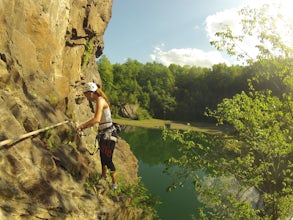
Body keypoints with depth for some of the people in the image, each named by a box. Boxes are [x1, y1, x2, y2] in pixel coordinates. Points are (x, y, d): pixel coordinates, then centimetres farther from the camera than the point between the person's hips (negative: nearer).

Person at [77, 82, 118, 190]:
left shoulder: (100, 100, -18)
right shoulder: (99, 101, 11)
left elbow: (96, 119, -30)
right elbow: (97, 119, 14)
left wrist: (82, 126, -23)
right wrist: (84, 126, 10)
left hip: (109, 134, -9)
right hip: (103, 134, 9)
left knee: (108, 160, -1)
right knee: (103, 159, 21)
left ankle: (114, 184, 13)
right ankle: (103, 178, 39)